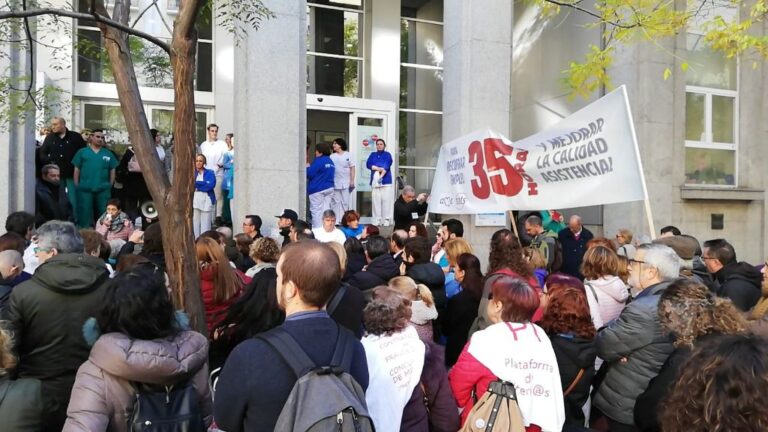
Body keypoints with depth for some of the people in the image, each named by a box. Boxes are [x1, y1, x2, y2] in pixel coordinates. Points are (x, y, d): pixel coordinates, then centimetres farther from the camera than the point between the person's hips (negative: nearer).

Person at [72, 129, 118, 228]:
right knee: (84, 214, 5)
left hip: (103, 190, 1)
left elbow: (112, 171, 11)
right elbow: (76, 170, 5)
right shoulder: (82, 152, 5)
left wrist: (110, 186, 6)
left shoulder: (108, 154, 8)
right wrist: (76, 186, 1)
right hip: (85, 189, -1)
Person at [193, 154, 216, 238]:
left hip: (206, 200, -2)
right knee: (195, 224, 1)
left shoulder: (210, 173, 8)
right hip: (194, 200, 2)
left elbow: (211, 185, -8)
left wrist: (196, 184, -5)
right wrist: (204, 183, -9)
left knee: (205, 225, -3)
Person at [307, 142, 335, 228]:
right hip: (329, 188, 8)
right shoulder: (330, 161, 12)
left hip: (317, 189, -8)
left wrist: (308, 167, 5)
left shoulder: (318, 161, -14)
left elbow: (310, 174, -16)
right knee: (326, 209, 10)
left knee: (316, 210, -2)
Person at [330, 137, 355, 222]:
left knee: (345, 202, 4)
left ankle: (344, 220, 12)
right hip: (334, 183, 2)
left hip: (345, 183, -1)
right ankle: (335, 220, 9)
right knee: (335, 202, 4)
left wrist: (352, 181, -4)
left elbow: (352, 168, 2)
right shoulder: (332, 156, 7)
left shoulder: (348, 155, 2)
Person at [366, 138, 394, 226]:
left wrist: (381, 176, -22)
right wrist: (378, 168, -13)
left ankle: (386, 220, -2)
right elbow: (368, 164, 2)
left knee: (386, 200, -6)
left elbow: (386, 166, -8)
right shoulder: (372, 155, 17)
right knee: (375, 201, -2)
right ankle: (376, 220, 2)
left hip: (386, 181, -2)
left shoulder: (387, 155, 7)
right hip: (374, 181, 2)